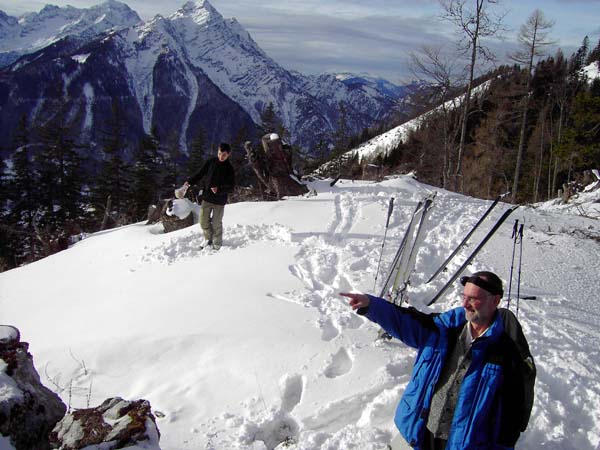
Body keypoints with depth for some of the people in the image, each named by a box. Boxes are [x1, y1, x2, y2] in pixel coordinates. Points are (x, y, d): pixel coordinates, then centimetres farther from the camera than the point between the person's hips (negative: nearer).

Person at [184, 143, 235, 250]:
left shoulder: (229, 169, -7)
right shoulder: (211, 162, 0)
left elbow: (231, 188, -8)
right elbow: (200, 173, 10)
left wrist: (219, 190, -23)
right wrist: (189, 181, -1)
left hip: (219, 201, -3)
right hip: (207, 198, 3)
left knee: (216, 224, 1)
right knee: (204, 221, 4)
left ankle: (217, 246, 16)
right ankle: (208, 239, 27)